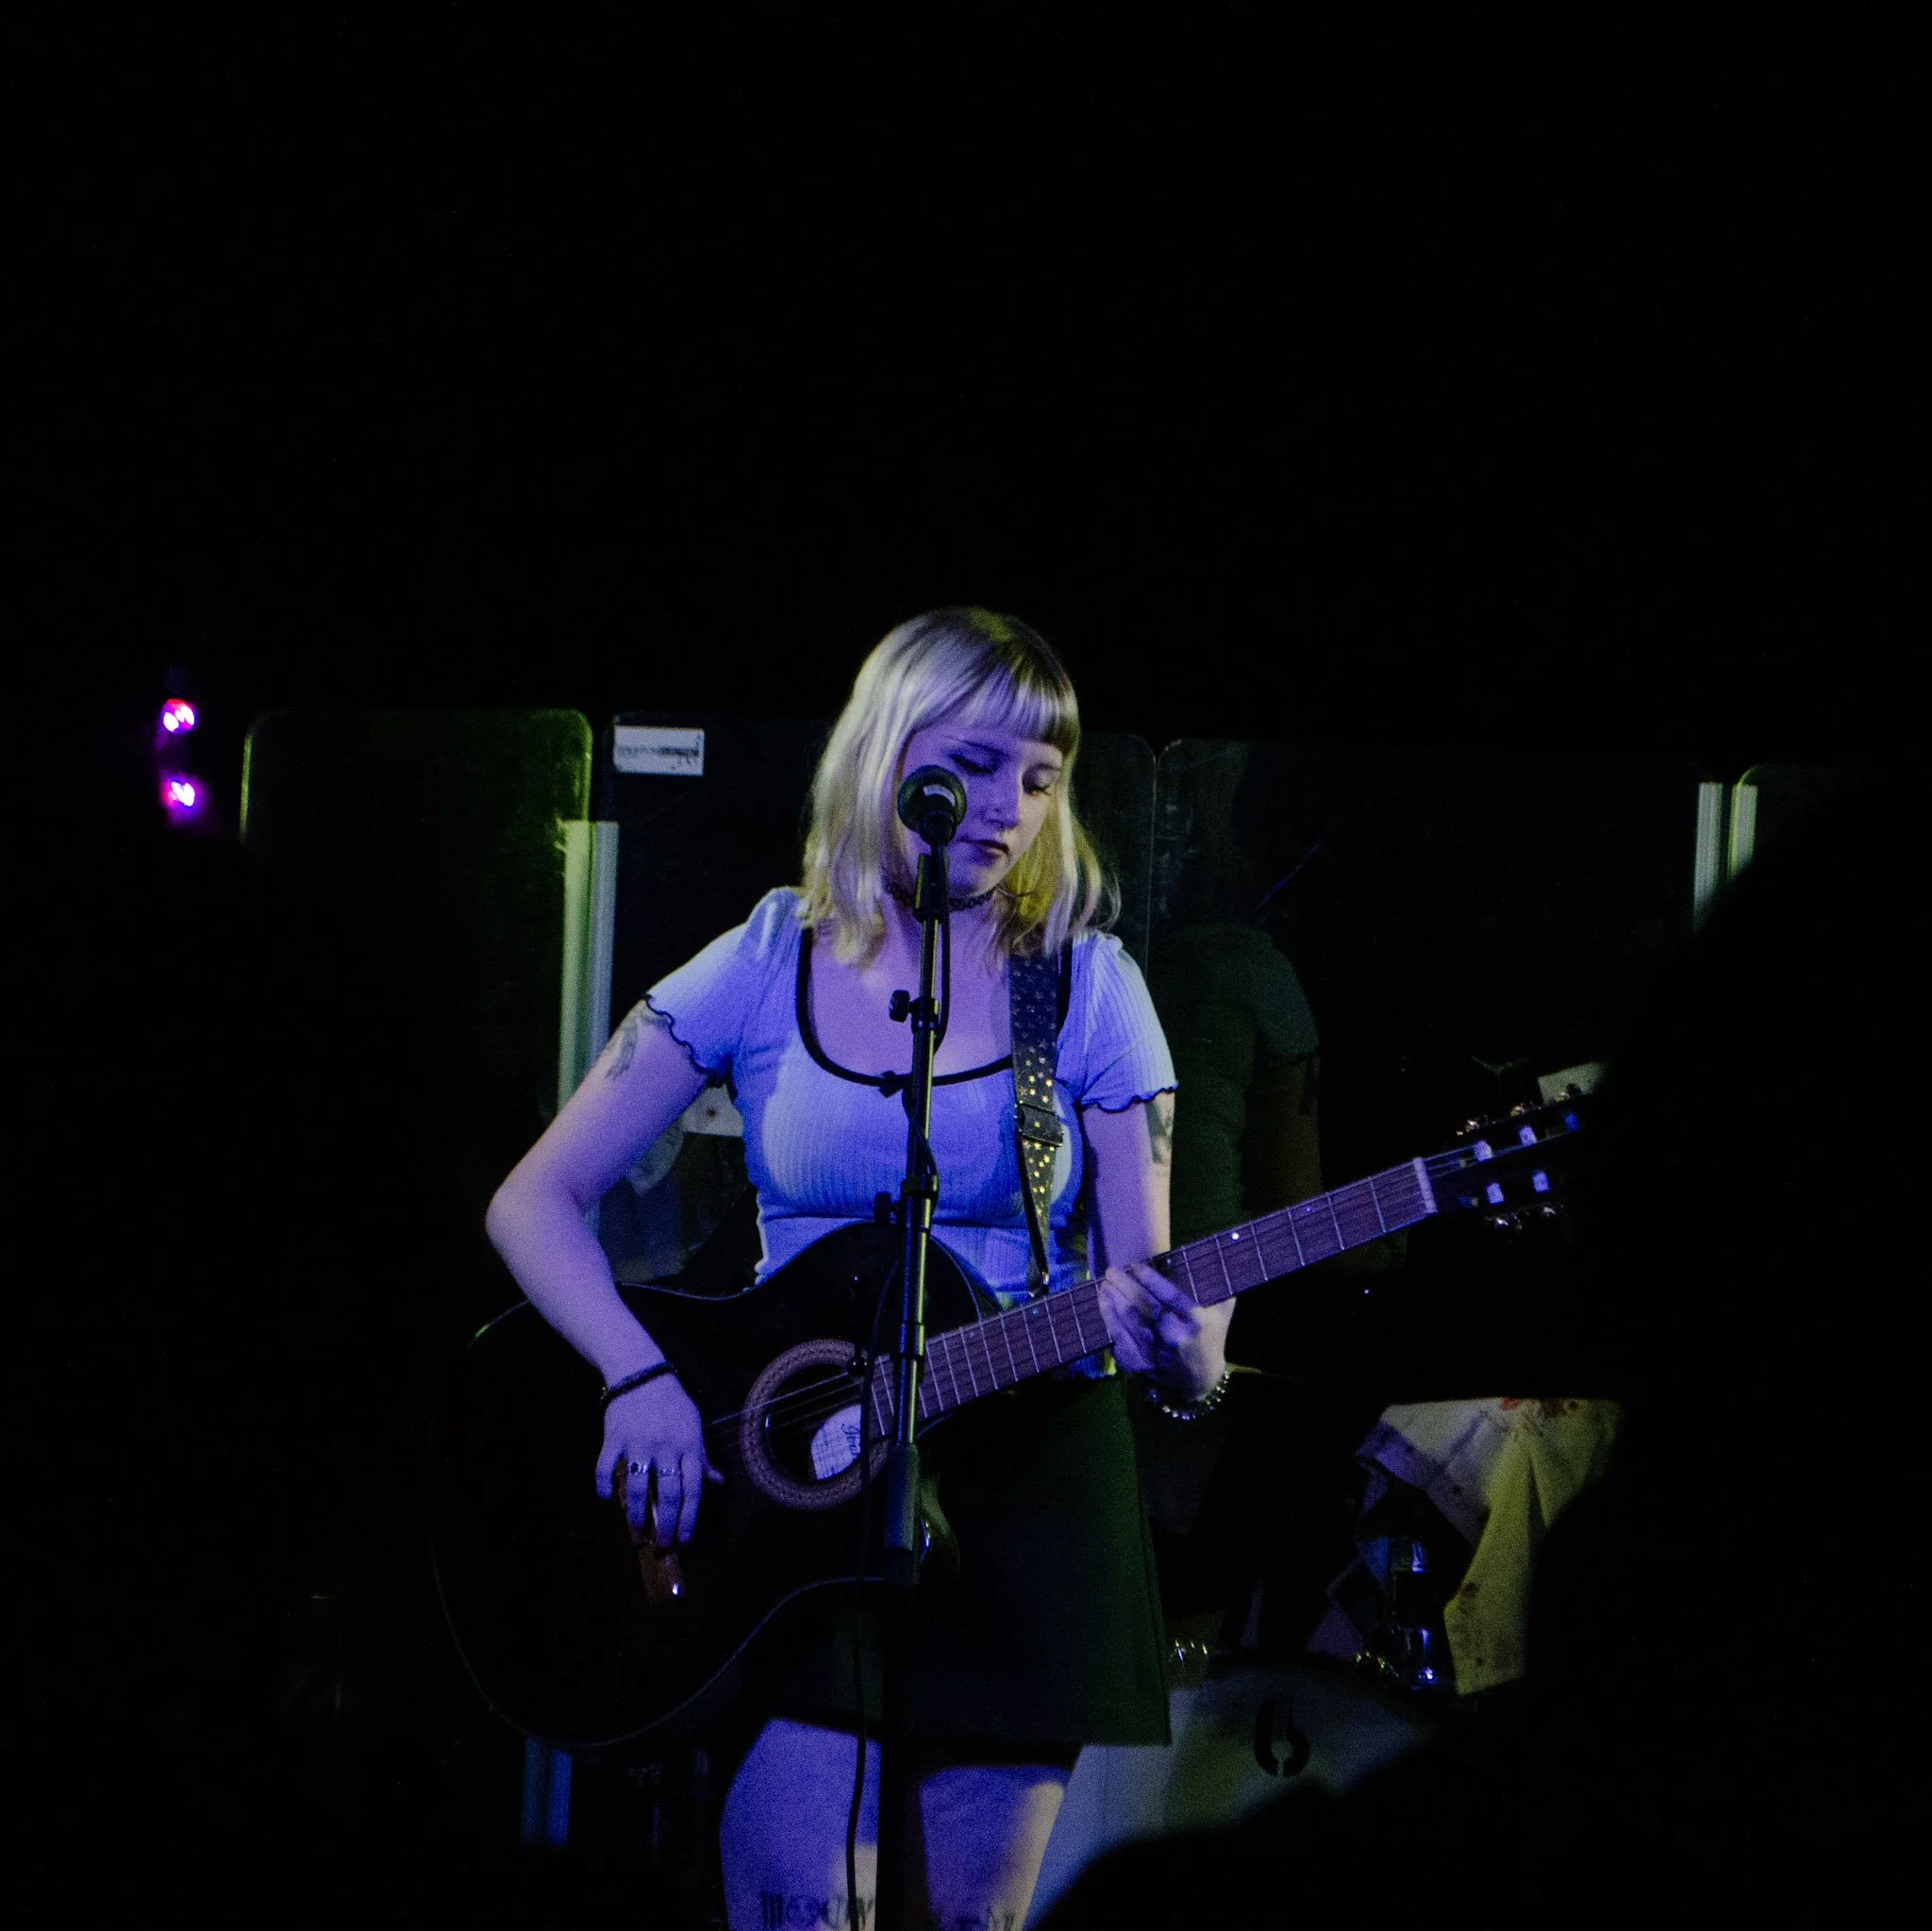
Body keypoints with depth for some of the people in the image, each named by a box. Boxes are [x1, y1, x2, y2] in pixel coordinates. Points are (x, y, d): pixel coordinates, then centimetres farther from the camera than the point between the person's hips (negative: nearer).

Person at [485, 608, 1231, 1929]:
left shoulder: (1087, 989, 2)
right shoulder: (766, 970, 2)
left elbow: (1141, 1274, -1)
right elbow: (537, 1202, 1)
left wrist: (1180, 1359, -25)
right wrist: (643, 1381, -15)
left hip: (1028, 1473, 1)